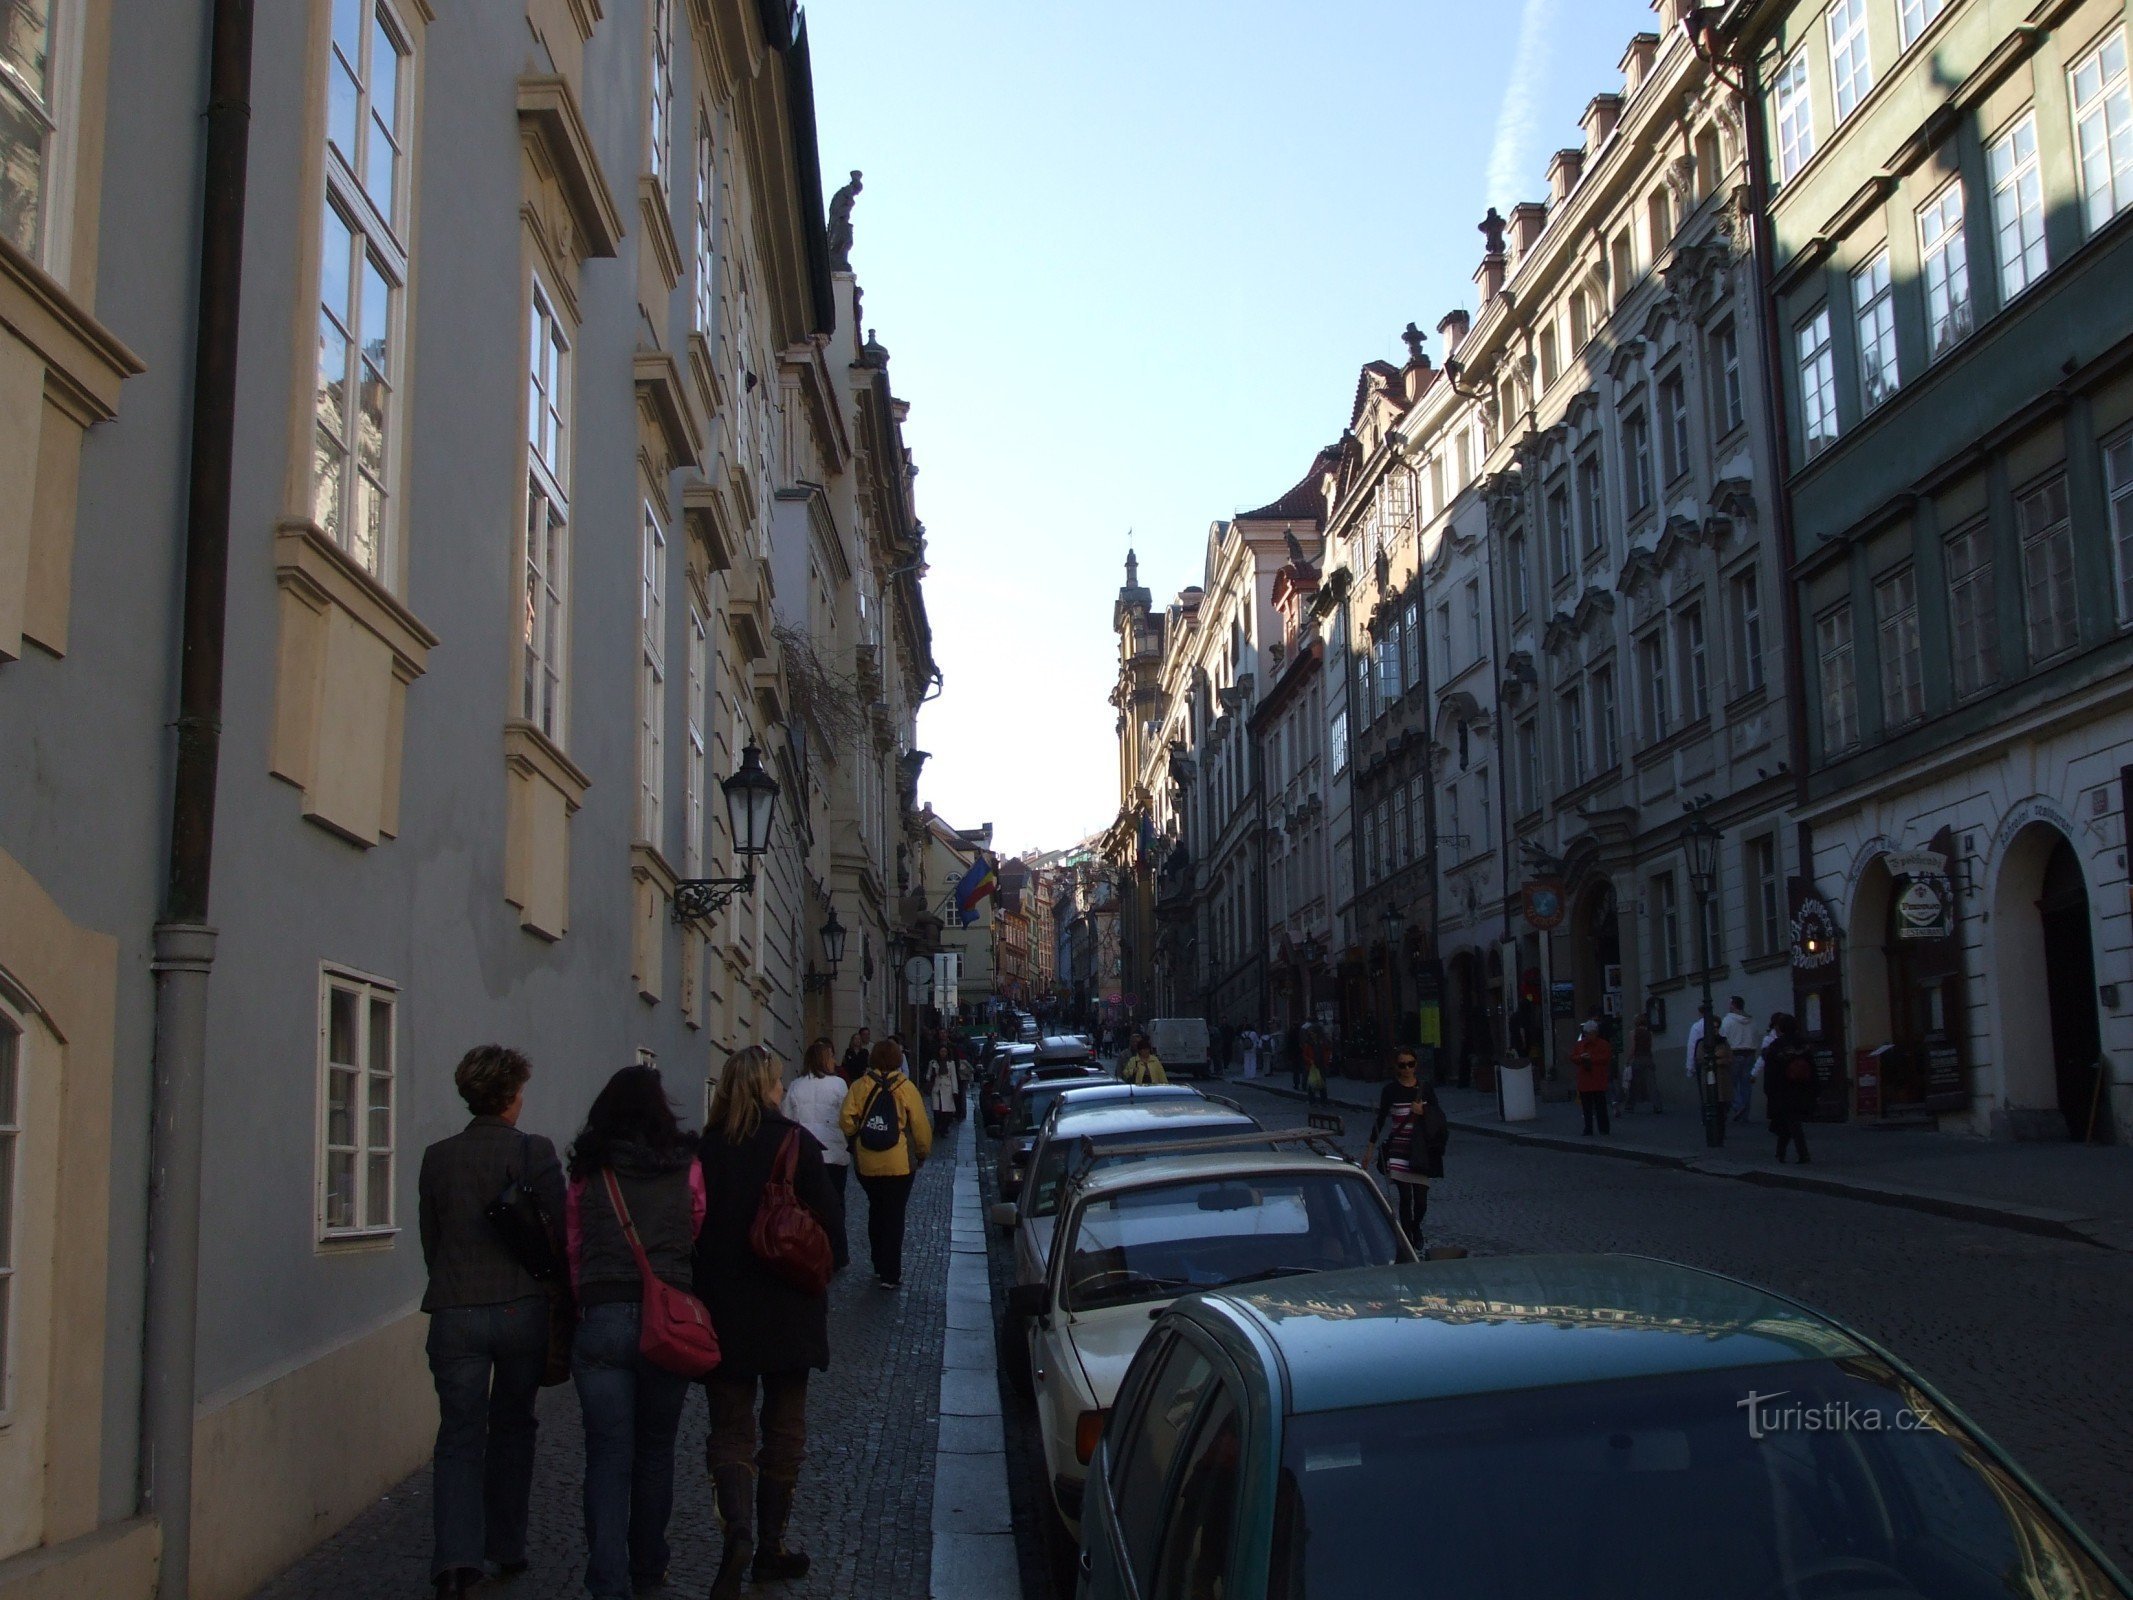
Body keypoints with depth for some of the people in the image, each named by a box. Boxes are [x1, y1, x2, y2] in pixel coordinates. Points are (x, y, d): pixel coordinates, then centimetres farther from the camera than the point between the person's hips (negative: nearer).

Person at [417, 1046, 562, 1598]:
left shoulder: (437, 1157, 4)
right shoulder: (534, 1152, -6)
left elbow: (430, 1241, 12)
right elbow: (562, 1234, -5)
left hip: (454, 1314, 1)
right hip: (523, 1306, -1)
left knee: (459, 1437, 4)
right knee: (512, 1428, 15)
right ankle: (507, 1548, 23)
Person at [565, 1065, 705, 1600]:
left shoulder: (587, 1173, 4)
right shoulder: (686, 1168, 1)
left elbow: (572, 1250, 8)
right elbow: (702, 1242, 8)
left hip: (600, 1318, 0)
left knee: (608, 1459, 3)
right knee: (655, 1453, 16)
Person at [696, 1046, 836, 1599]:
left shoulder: (704, 1149, -6)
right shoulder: (795, 1141, -9)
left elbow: (689, 1226, -2)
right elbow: (824, 1216, -8)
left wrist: (706, 1295, 10)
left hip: (721, 1310, 1)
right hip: (787, 1309, -1)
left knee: (730, 1428, 9)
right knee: (784, 1428, 15)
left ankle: (738, 1532, -13)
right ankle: (770, 1547, 20)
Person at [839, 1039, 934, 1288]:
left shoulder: (858, 1087, -3)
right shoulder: (905, 1088, -8)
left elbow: (846, 1120, -9)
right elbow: (920, 1125, -5)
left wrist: (856, 1142, 11)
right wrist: (923, 1152, 11)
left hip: (866, 1163, 3)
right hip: (899, 1163, -3)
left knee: (876, 1211, 20)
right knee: (894, 1216, 3)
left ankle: (879, 1265, 29)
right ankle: (891, 1275, 2)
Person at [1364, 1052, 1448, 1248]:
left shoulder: (1425, 1089, 6)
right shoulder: (1390, 1090, 1)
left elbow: (1439, 1120, 10)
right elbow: (1380, 1120, 4)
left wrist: (1423, 1112, -10)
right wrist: (1370, 1149, 2)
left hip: (1422, 1151, 2)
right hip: (1398, 1149, -2)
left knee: (1421, 1199, 1)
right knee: (1405, 1198, -10)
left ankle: (1415, 1228, 31)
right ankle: (1409, 1241, -1)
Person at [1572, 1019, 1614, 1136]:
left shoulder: (1603, 1044, 2)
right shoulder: (1579, 1045, 13)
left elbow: (1606, 1057, -10)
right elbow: (1572, 1058, 7)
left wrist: (1591, 1058, -14)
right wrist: (1581, 1057, -13)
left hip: (1599, 1082, -3)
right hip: (1584, 1081, 4)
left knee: (1600, 1106, -3)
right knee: (1587, 1108, 5)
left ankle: (1604, 1129, 4)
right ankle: (1588, 1130, 10)